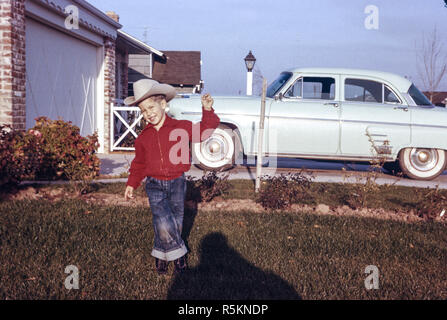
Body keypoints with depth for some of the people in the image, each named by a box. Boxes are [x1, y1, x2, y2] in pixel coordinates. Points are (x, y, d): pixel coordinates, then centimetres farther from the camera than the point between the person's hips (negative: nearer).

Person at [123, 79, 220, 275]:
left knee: (176, 223, 6)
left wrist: (207, 111, -22)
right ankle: (178, 254, 6)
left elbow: (203, 130, -8)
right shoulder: (143, 137, 5)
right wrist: (131, 184, 9)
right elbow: (139, 163, 14)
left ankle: (161, 254, 28)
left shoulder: (181, 128, -4)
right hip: (155, 185, 1)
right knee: (163, 224, -16)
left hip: (177, 183, 0)